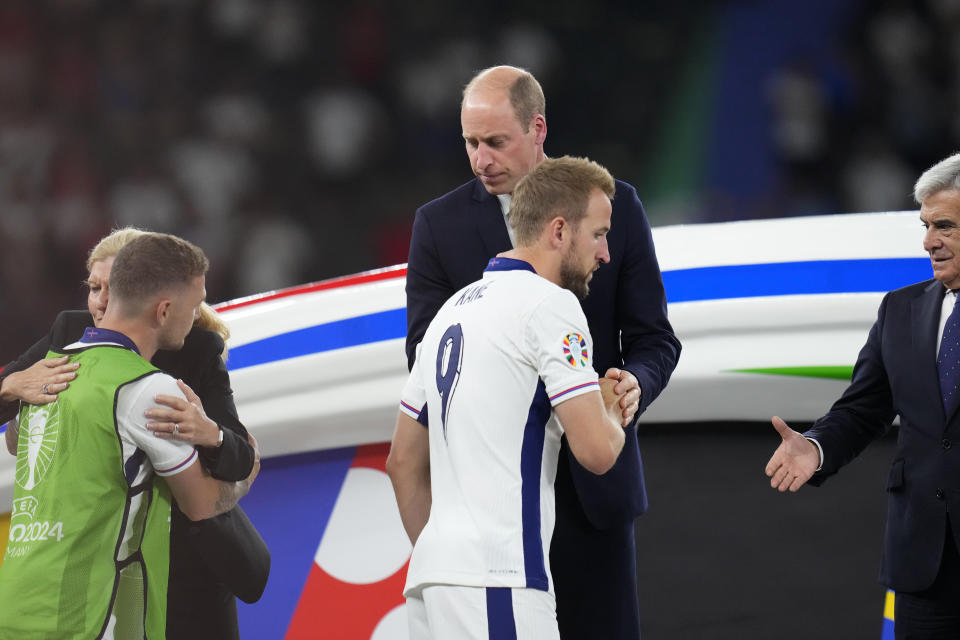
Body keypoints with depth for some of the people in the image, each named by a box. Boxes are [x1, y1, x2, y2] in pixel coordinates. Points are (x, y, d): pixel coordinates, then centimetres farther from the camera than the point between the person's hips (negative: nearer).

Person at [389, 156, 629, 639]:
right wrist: (612, 412, 10)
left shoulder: (453, 310, 21)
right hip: (496, 580, -9)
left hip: (431, 575, 9)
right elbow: (596, 450, -12)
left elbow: (403, 461, 24)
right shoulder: (549, 304, -6)